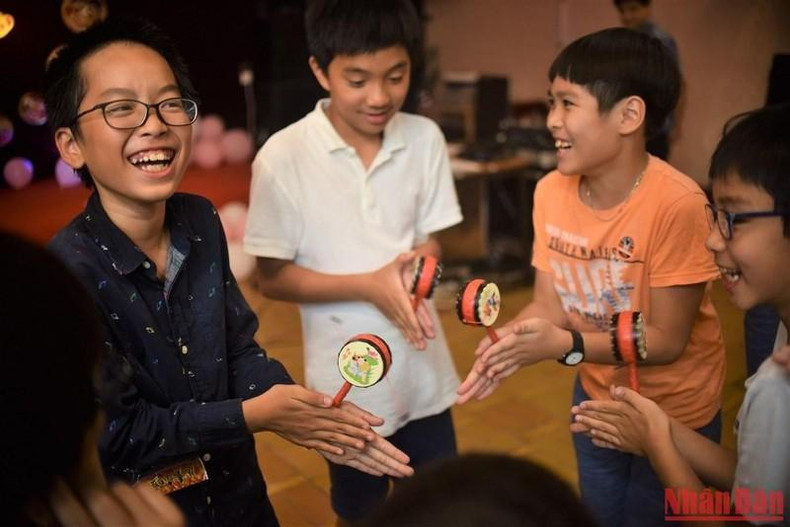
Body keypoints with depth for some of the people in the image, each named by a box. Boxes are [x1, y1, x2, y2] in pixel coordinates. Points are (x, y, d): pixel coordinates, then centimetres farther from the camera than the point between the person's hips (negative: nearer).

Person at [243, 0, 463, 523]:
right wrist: (369, 285, -23)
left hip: (425, 372, 3)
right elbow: (273, 278, -10)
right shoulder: (283, 157, -17)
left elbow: (432, 242, 2)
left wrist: (410, 273, -21)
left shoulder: (425, 139, -7)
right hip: (349, 382, -2)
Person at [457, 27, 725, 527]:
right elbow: (548, 303, -9)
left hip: (674, 413, -5)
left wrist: (566, 346, -37)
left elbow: (666, 340, -25)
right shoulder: (551, 191, -14)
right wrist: (508, 338, -29)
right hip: (597, 396, 5)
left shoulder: (676, 204, -31)